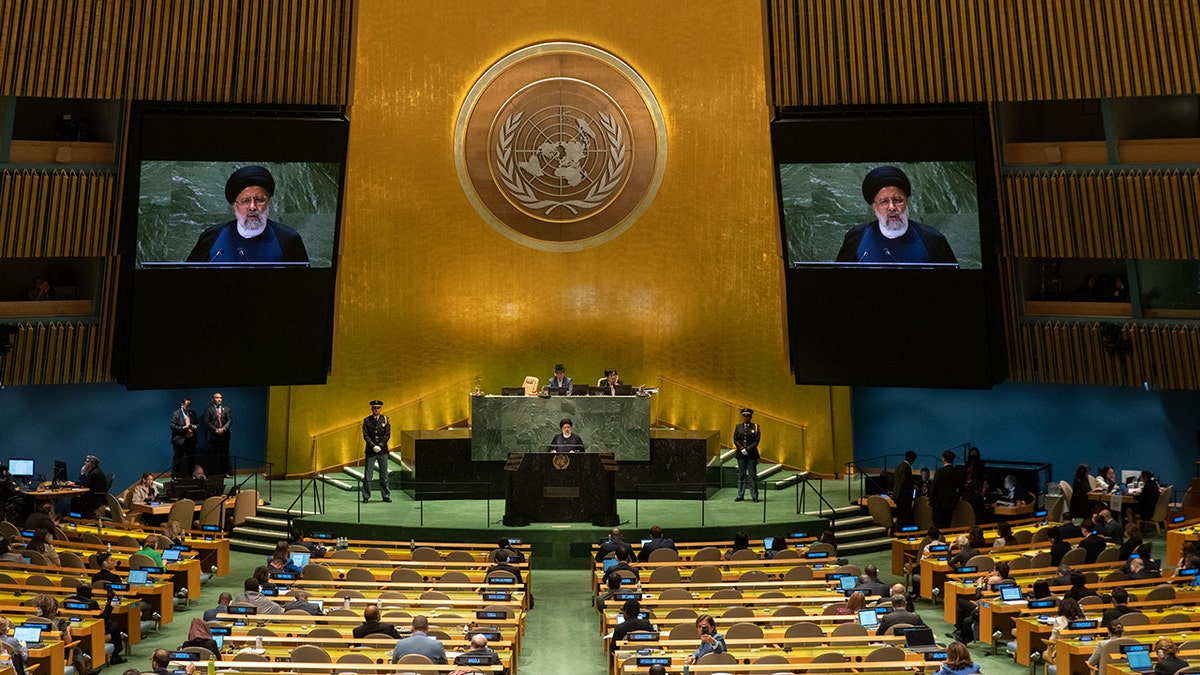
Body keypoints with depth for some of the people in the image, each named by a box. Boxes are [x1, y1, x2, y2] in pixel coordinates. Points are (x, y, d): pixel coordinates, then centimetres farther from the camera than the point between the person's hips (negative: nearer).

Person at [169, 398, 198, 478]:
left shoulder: (193, 413, 11)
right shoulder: (176, 414, -5)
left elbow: (198, 425, 13)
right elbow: (173, 427, -11)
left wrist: (194, 427, -8)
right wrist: (184, 428, -20)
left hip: (191, 441, 5)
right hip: (179, 441, -5)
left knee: (191, 460, 7)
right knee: (177, 460, 3)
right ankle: (174, 476, 13)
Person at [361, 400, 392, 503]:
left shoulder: (385, 419, 5)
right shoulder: (366, 420, 4)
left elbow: (388, 434, 0)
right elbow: (365, 435, -2)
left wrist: (380, 445, -11)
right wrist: (373, 446, -14)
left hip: (382, 450, 1)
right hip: (370, 451, 0)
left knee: (384, 474, 5)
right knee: (367, 475, -1)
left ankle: (386, 496, 12)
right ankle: (366, 497, 7)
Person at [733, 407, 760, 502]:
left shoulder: (755, 427, 2)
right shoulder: (738, 427, 8)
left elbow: (757, 440, -5)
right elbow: (735, 440, 3)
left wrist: (748, 449, -14)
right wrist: (742, 449, -11)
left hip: (752, 454, -2)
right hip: (741, 455, 2)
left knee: (752, 475, 1)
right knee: (741, 475, 6)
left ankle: (754, 496, 7)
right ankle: (740, 496, 12)